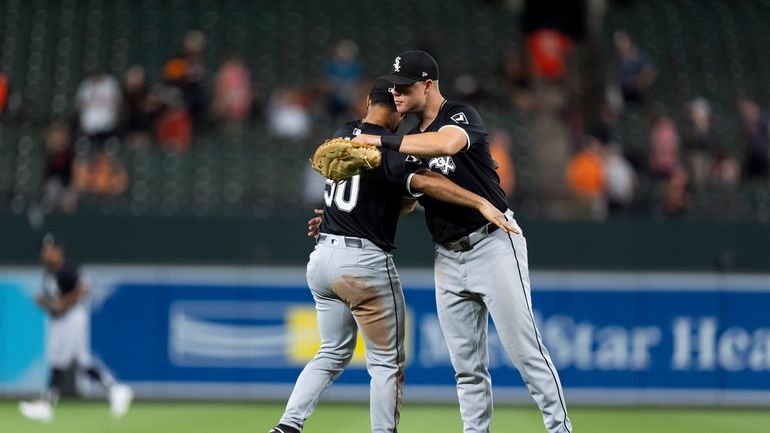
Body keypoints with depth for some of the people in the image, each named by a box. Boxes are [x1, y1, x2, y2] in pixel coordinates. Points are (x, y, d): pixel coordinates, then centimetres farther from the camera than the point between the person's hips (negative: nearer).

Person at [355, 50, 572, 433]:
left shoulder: (462, 116, -9)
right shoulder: (411, 140, 14)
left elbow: (446, 144, -33)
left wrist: (381, 141, -26)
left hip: (493, 243, -8)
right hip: (449, 257, 8)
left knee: (525, 351, -9)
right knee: (467, 365, 7)